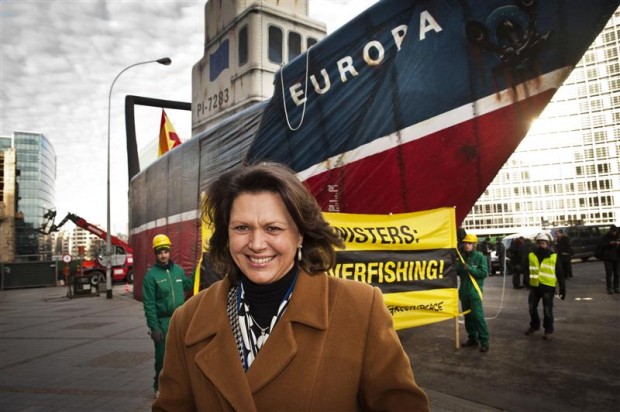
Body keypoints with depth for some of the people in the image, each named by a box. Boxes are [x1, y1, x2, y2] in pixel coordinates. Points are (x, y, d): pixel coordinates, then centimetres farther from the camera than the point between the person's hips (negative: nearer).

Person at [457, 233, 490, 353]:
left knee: (478, 316, -8)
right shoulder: (462, 257, 10)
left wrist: (469, 268, -22)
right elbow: (458, 272, 12)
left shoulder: (480, 257, -7)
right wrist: (456, 268, -9)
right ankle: (472, 339, 22)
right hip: (464, 291, 6)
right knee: (467, 316, 11)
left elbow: (484, 273, -16)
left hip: (474, 291, -6)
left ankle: (484, 341, 0)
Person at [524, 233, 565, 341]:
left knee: (547, 310, 2)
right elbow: (527, 270, 9)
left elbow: (560, 274, 0)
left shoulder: (553, 257, -3)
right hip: (534, 286, 3)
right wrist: (526, 281, -4)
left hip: (548, 287, -3)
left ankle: (549, 330, 17)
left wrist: (562, 289, -2)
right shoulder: (531, 255, 3)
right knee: (532, 307, 14)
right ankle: (534, 325, 35)